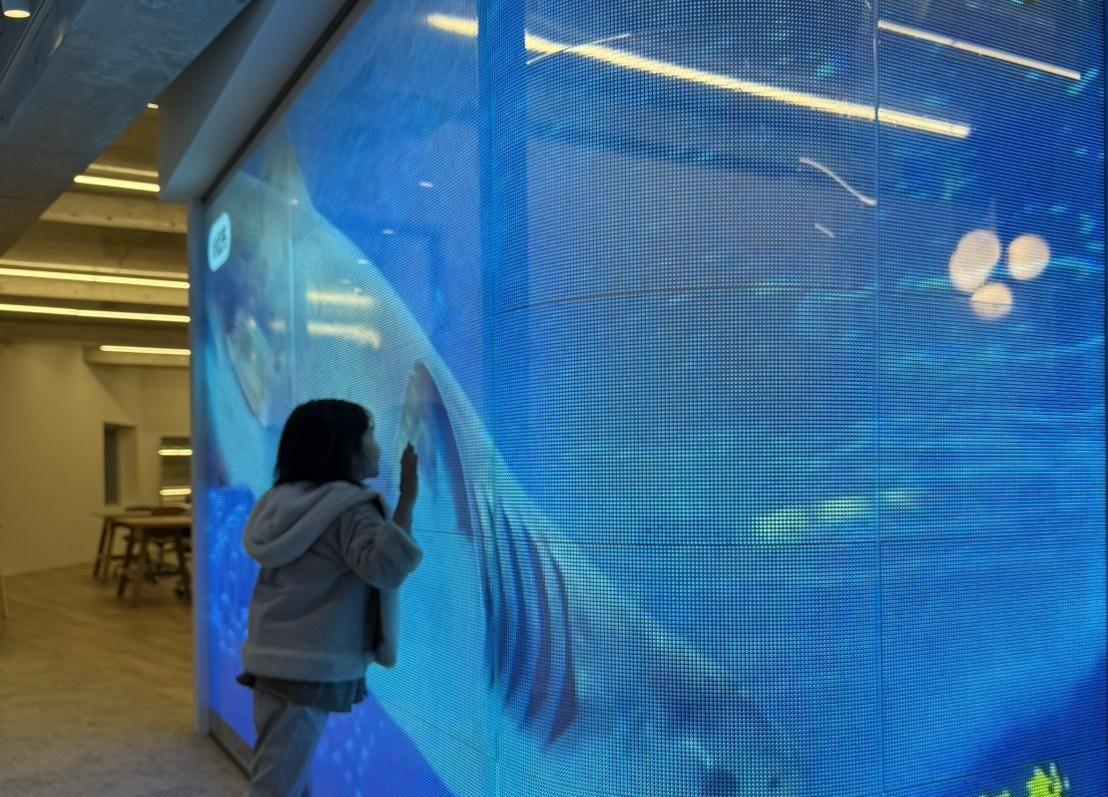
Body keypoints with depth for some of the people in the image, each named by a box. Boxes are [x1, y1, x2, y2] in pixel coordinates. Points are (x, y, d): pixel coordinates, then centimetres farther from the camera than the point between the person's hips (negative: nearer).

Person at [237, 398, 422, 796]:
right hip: (309, 666, -9)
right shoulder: (349, 509, -16)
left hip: (277, 656, 9)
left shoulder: (285, 501, 10)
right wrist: (408, 499, -25)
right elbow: (387, 567, -28)